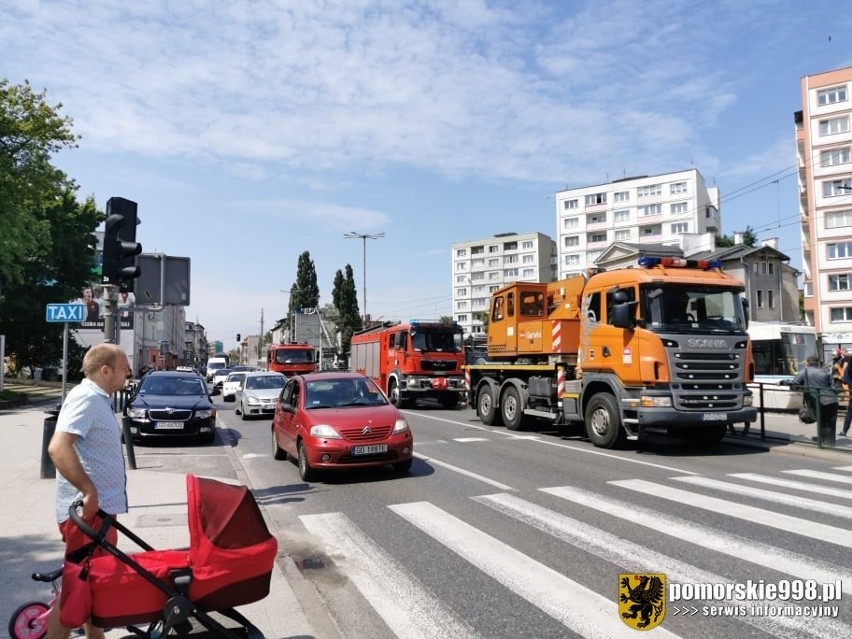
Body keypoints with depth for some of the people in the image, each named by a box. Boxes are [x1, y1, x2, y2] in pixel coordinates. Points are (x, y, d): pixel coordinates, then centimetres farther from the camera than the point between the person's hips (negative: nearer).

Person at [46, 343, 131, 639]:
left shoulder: (99, 399, 13)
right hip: (87, 511, -10)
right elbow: (58, 448, -30)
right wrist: (89, 491, -28)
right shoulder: (86, 398, -18)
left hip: (100, 509, 10)